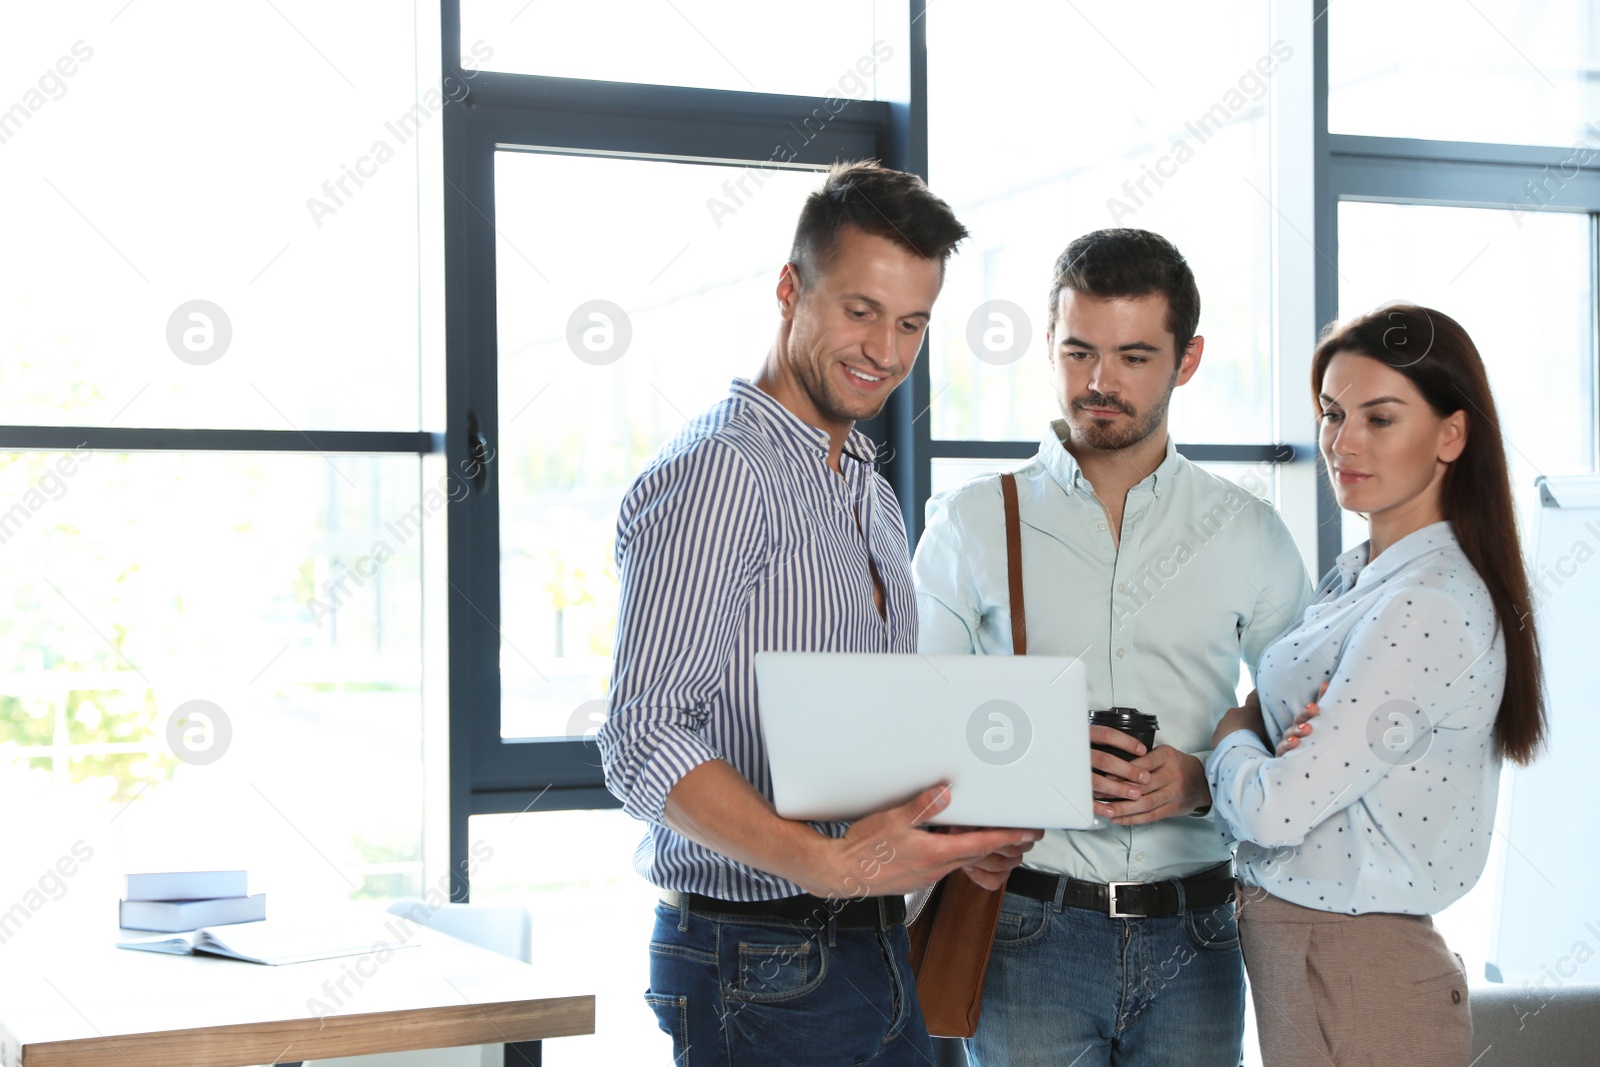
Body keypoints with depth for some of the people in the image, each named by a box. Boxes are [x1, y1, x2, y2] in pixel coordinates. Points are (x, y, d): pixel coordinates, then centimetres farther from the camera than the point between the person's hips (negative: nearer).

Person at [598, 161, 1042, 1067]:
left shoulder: (875, 498, 16)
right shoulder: (717, 473, -14)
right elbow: (645, 740, -22)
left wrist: (954, 833, 3)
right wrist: (823, 863, -33)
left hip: (877, 947, 8)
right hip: (763, 973, -8)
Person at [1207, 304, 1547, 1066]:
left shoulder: (1428, 610, -21)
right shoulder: (1359, 576, 9)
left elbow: (1279, 809, -24)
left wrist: (1231, 736, -3)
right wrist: (1259, 718, -9)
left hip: (1352, 975, -9)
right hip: (1297, 949, 9)